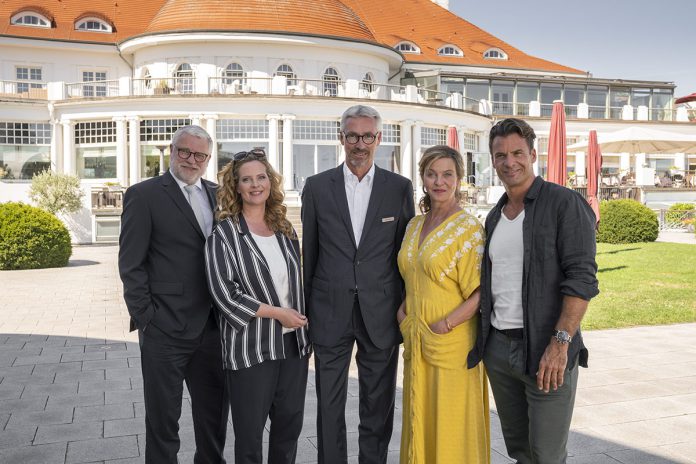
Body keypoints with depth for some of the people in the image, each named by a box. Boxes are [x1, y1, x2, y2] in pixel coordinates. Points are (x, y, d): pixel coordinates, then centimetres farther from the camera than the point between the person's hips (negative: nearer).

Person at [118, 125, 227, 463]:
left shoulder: (217, 194, 10)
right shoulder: (143, 195, -6)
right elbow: (131, 264, -8)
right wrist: (145, 319, -11)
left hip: (212, 327, 5)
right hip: (165, 330, -5)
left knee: (215, 413, 18)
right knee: (163, 419, 10)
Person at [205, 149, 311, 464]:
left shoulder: (285, 229, 8)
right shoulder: (224, 234, -8)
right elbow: (224, 293, -14)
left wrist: (305, 330, 12)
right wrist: (276, 313, -15)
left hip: (293, 342, 5)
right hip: (250, 347, -5)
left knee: (289, 425, 15)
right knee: (250, 432, 9)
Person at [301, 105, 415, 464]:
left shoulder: (400, 188, 2)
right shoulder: (317, 186, 2)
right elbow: (309, 253, 6)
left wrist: (406, 311, 4)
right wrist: (306, 309, 7)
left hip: (381, 313, 0)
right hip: (330, 311, 0)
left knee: (378, 407, 13)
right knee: (329, 407, 11)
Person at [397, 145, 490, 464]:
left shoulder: (468, 228, -11)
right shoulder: (414, 226, 10)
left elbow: (480, 293, -14)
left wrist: (445, 325, -18)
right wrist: (402, 309, 5)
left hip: (452, 343, -6)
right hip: (417, 342, 6)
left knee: (452, 428, 5)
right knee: (420, 424, 16)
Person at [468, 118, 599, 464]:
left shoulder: (565, 204, -7)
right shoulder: (494, 216, 13)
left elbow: (582, 278, -15)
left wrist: (560, 343, -22)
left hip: (545, 350, -6)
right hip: (497, 347, 6)